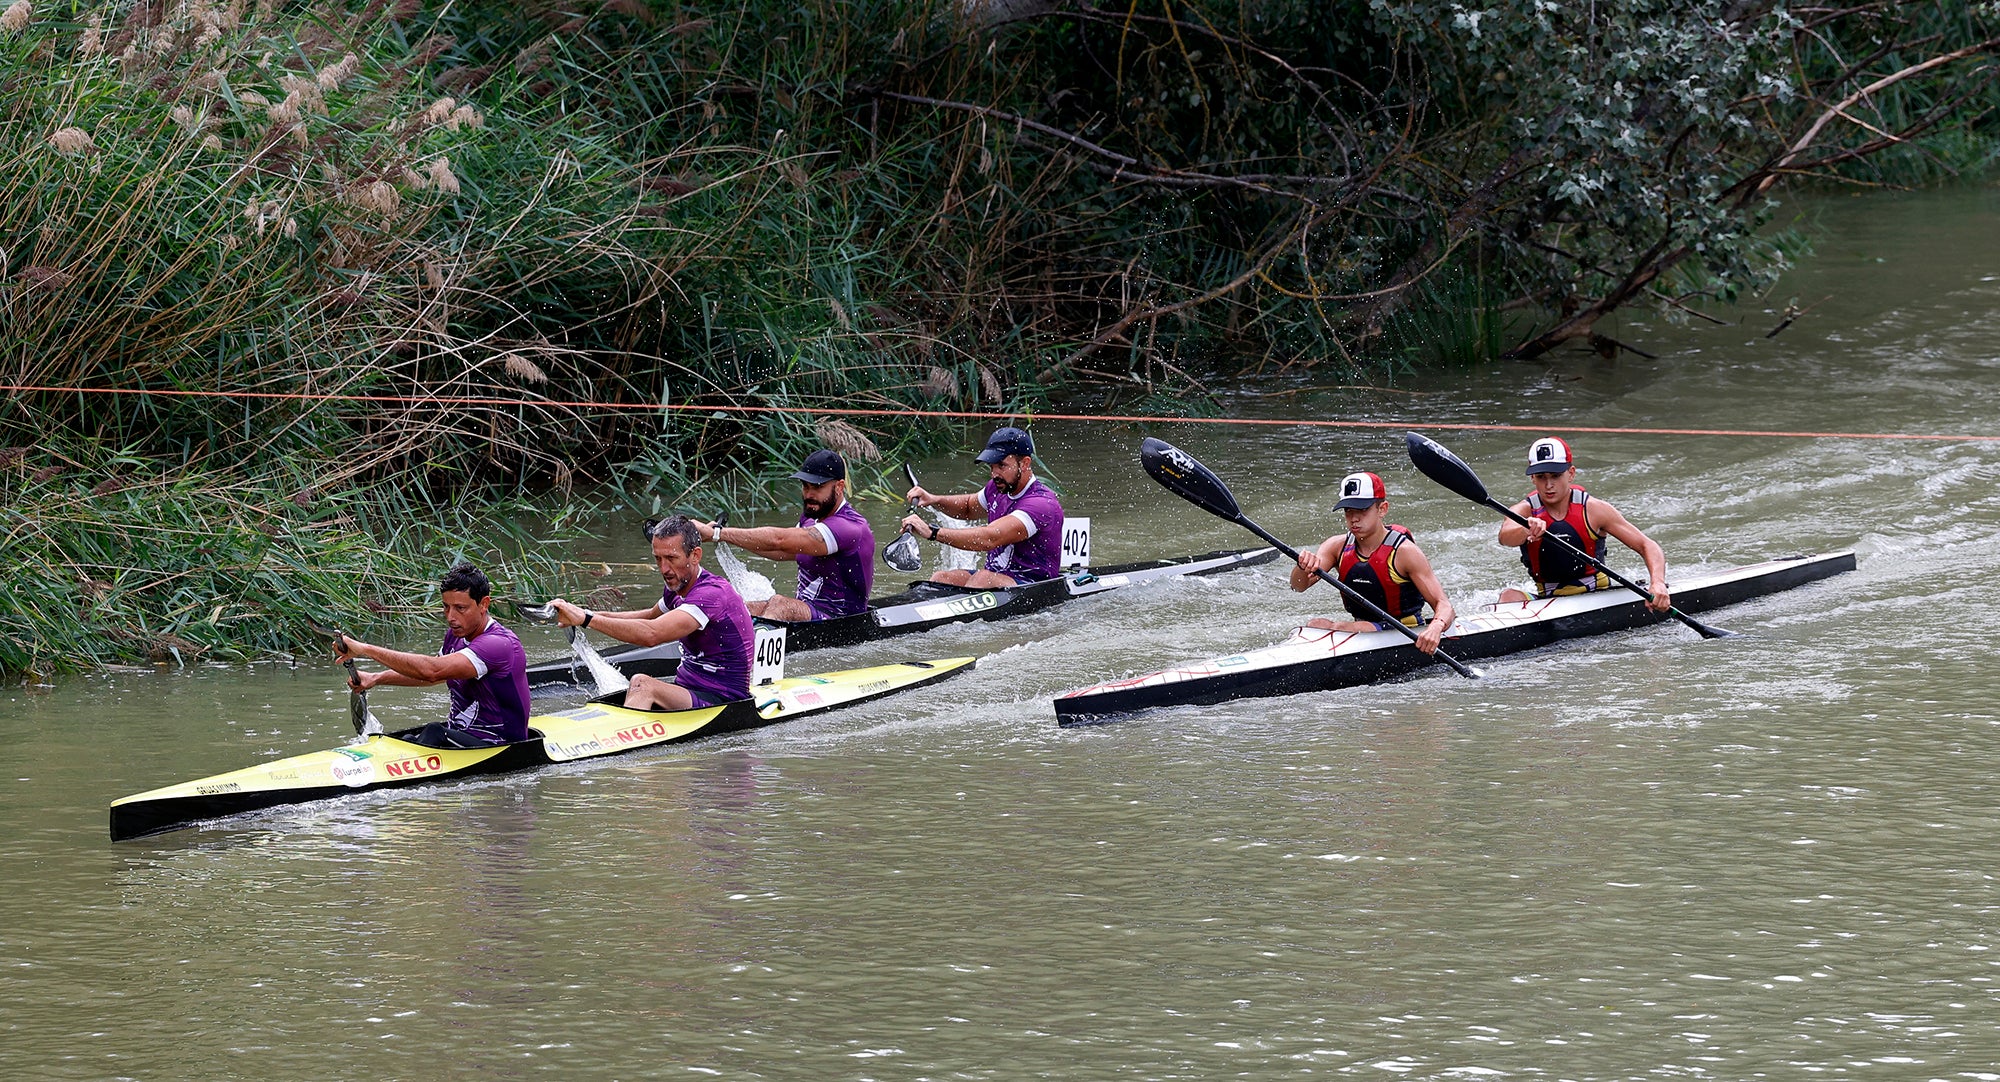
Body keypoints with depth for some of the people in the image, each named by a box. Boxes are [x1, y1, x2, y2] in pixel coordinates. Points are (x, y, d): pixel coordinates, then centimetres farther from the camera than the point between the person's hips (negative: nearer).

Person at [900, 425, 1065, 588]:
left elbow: (990, 539, -33)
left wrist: (933, 533, -36)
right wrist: (934, 500, 12)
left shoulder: (1041, 504, -21)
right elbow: (968, 507, 32)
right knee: (941, 578, -16)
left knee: (983, 578, -35)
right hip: (995, 577, 8)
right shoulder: (998, 489, 8)